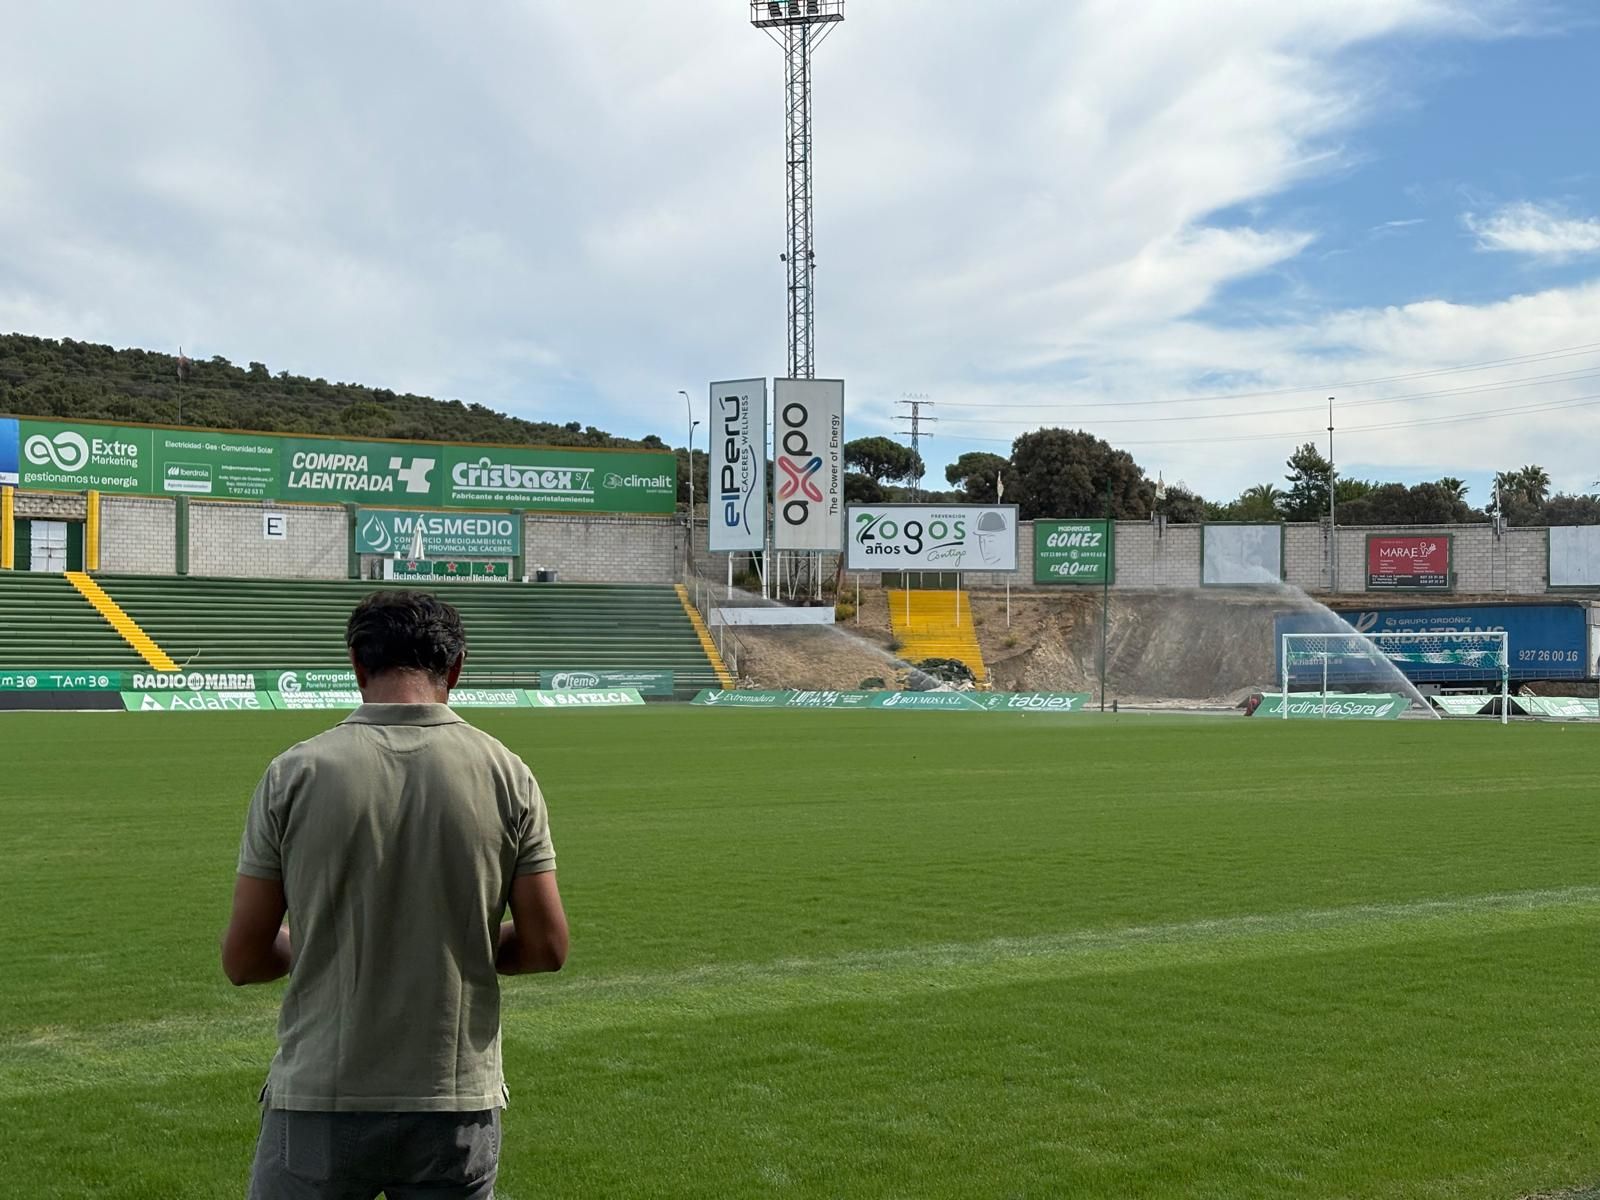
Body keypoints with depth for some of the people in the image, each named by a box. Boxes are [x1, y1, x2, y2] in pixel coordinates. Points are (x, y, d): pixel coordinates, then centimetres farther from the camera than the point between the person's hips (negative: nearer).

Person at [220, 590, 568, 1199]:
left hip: (320, 1100, -1)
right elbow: (545, 946, -1)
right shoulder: (506, 775, -3)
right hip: (459, 1107, 1)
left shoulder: (293, 773, -6)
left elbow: (243, 958, -3)